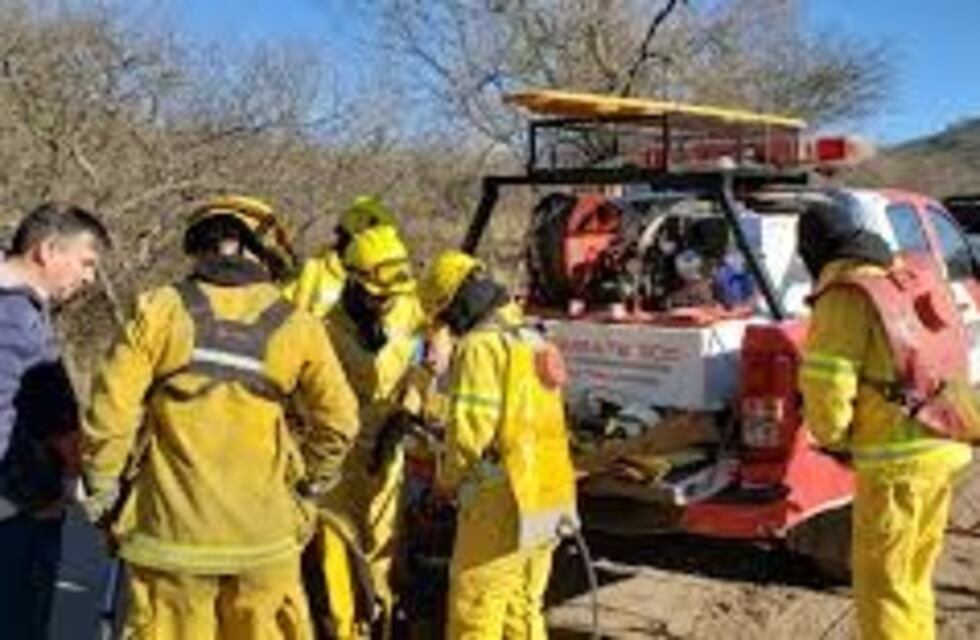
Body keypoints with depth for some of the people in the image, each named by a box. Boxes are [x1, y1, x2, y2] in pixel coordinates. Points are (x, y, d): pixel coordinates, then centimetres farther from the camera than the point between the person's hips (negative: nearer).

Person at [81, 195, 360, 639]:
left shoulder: (160, 311, -5)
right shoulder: (295, 325, -2)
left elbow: (110, 411, -8)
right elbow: (338, 420, 0)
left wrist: (103, 494, 6)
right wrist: (307, 486, 15)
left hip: (172, 532, -1)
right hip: (265, 532, 1)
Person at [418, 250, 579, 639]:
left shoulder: (481, 346, -13)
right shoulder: (533, 341, 14)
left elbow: (470, 429, -19)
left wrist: (448, 478, -2)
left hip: (503, 504, -9)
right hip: (548, 499, 9)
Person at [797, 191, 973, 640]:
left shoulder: (845, 296, -12)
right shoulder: (913, 282, 12)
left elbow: (826, 389, -18)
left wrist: (834, 438, 2)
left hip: (896, 458, -8)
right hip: (944, 450, 8)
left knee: (882, 584, 3)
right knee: (915, 577, 21)